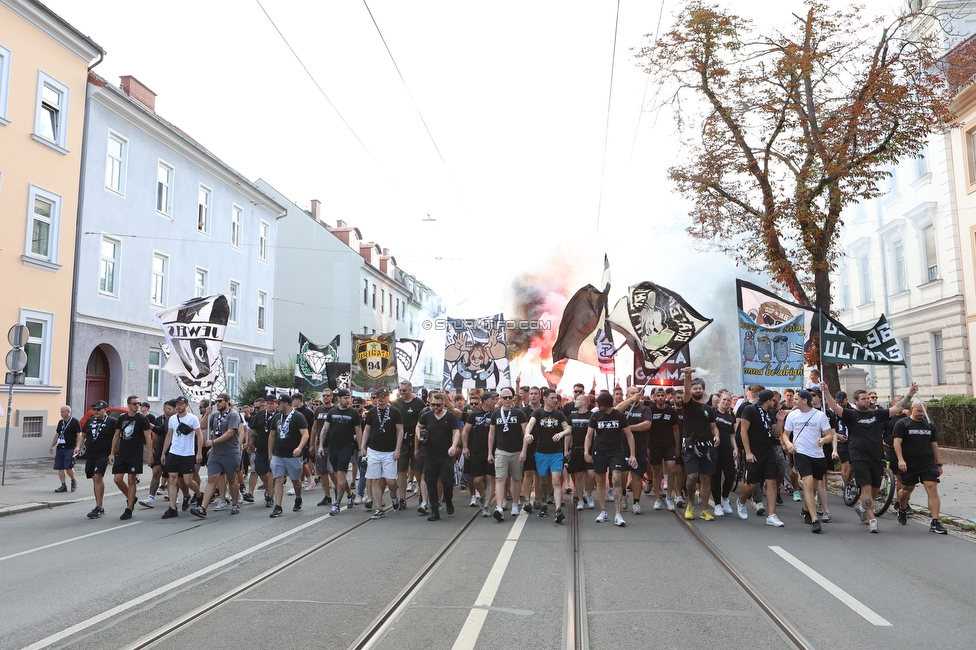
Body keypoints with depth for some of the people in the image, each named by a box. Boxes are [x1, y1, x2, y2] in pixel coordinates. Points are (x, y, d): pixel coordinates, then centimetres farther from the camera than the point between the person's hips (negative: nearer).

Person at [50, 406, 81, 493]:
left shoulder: (75, 422, -4)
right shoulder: (60, 422, 16)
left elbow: (79, 435, -7)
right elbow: (57, 435, 24)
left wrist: (77, 447, -16)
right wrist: (52, 446, 19)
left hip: (70, 449, -7)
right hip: (60, 448, 7)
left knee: (68, 467, -13)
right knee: (60, 468, 4)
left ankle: (73, 481, 10)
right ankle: (63, 486, 11)